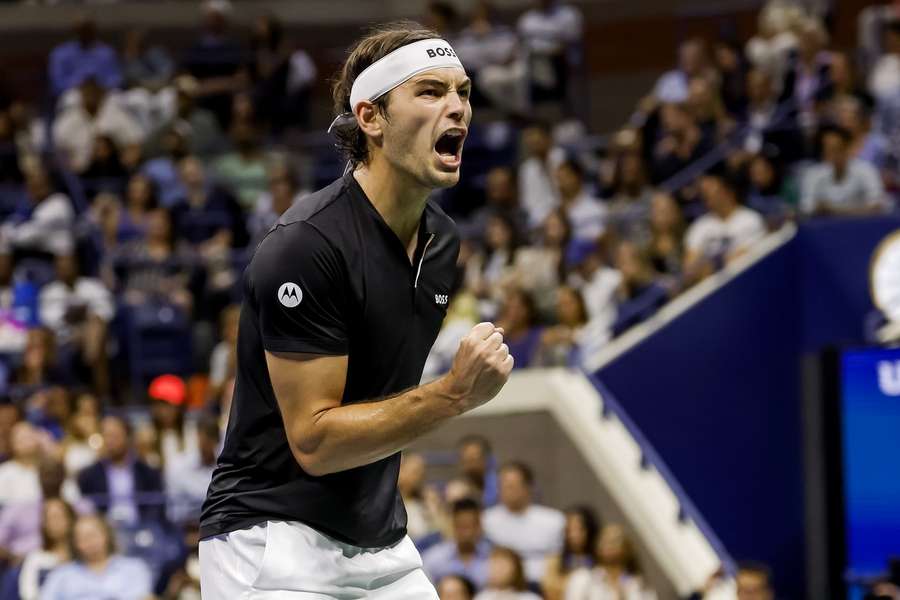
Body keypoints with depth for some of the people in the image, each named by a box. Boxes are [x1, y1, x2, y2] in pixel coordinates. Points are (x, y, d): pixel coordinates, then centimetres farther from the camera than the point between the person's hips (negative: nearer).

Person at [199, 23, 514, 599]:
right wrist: (457, 393, -24)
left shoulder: (444, 241, 7)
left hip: (383, 549, 8)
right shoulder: (306, 245, -18)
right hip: (277, 543, -8)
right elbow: (313, 441, -20)